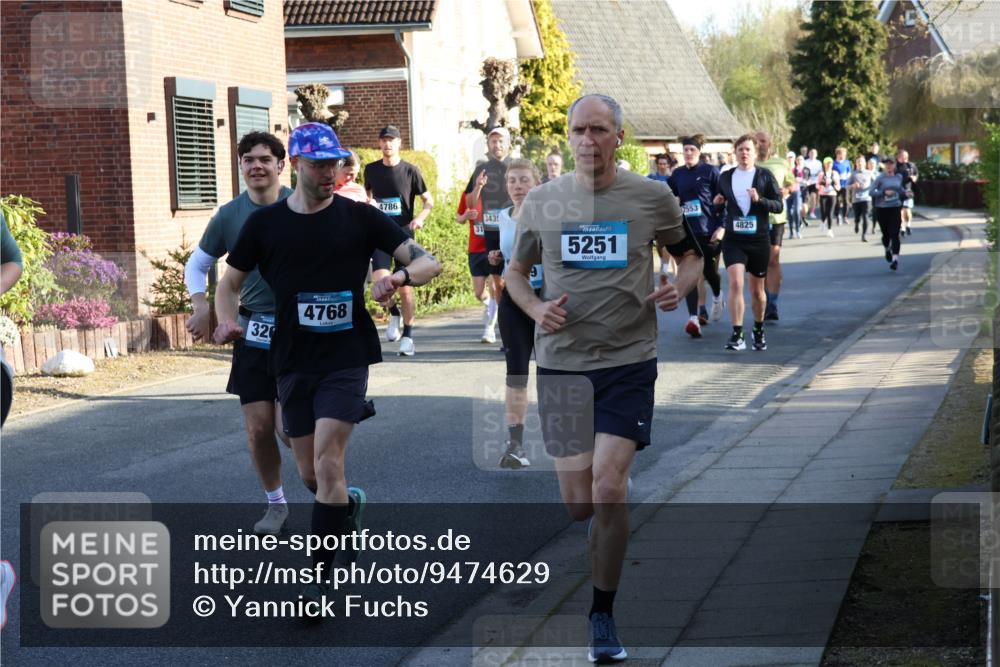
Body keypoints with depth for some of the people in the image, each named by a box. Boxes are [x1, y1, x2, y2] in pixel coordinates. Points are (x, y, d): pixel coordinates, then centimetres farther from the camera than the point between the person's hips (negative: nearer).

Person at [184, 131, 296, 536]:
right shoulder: (229, 215, 3)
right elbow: (197, 265, 14)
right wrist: (201, 306, -1)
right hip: (253, 331, 3)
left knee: (289, 426, -11)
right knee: (258, 427, 2)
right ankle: (276, 504, 23)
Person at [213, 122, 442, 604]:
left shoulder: (359, 217, -1)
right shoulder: (264, 224, 4)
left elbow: (428, 261, -2)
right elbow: (229, 283, 13)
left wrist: (399, 277, -24)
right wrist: (227, 321, -7)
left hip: (346, 358, -3)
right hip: (292, 361, 3)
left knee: (327, 463, -15)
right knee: (311, 473, 10)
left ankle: (318, 578, -12)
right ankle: (350, 505, 45)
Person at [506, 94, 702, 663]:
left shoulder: (653, 198, 0)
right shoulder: (542, 201, 4)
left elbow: (690, 254, 15)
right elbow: (516, 270, 16)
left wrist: (680, 289, -7)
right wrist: (535, 308, -5)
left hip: (629, 361, -2)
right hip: (562, 362, 2)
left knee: (608, 491, -13)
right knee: (579, 505, 3)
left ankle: (604, 615, 2)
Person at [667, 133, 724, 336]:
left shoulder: (710, 172, -3)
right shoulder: (677, 174, 8)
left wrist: (721, 226, -9)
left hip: (708, 230, -3)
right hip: (686, 230, 3)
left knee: (709, 270, 6)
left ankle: (717, 296, 41)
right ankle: (693, 317, -15)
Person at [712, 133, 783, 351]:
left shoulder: (765, 176, -1)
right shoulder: (726, 177, 6)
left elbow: (779, 205, -4)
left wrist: (759, 200, -20)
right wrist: (717, 202, -1)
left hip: (759, 240, 0)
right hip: (733, 239, 0)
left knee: (757, 290, 11)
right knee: (735, 283, -18)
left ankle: (759, 331, 32)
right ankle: (737, 335, -18)